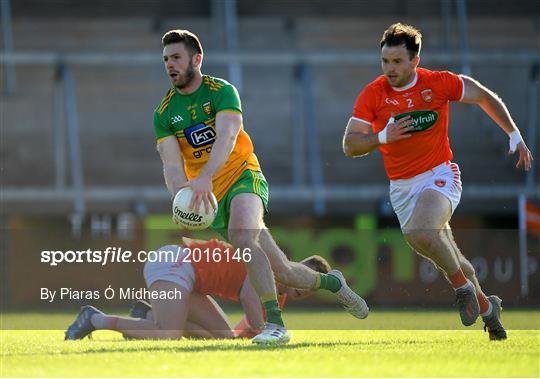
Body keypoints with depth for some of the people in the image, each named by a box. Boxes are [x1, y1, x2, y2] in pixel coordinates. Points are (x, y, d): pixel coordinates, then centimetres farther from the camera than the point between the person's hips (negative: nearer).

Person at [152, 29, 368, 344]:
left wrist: (204, 179, -43)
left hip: (244, 177, -4)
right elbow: (172, 164, -8)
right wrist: (180, 192, -32)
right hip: (211, 197, 4)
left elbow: (226, 138, -26)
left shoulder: (221, 91, -8)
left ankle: (275, 324, -36)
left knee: (241, 237, -36)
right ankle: (330, 282, 33)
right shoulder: (164, 112, 3)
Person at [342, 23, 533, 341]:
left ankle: (462, 285, -8)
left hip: (439, 175, -3)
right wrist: (383, 137, -25)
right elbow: (349, 146, -8)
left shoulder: (439, 83, -10)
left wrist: (515, 136, 7)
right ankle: (486, 307, 33)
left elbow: (485, 97, 6)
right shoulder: (372, 95, -7)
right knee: (450, 258, 11)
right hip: (402, 188, 3)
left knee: (419, 234, -31)